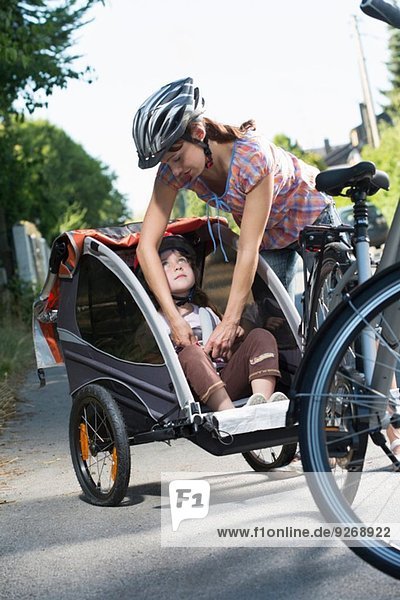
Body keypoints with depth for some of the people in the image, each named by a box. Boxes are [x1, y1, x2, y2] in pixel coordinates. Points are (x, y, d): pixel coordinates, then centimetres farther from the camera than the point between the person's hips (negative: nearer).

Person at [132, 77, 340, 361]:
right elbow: (147, 245, -29)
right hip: (267, 234, 5)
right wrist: (174, 318, -38)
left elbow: (248, 250, -39)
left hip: (310, 218, -4)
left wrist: (230, 322, -39)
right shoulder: (174, 168, -26)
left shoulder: (252, 157, -41)